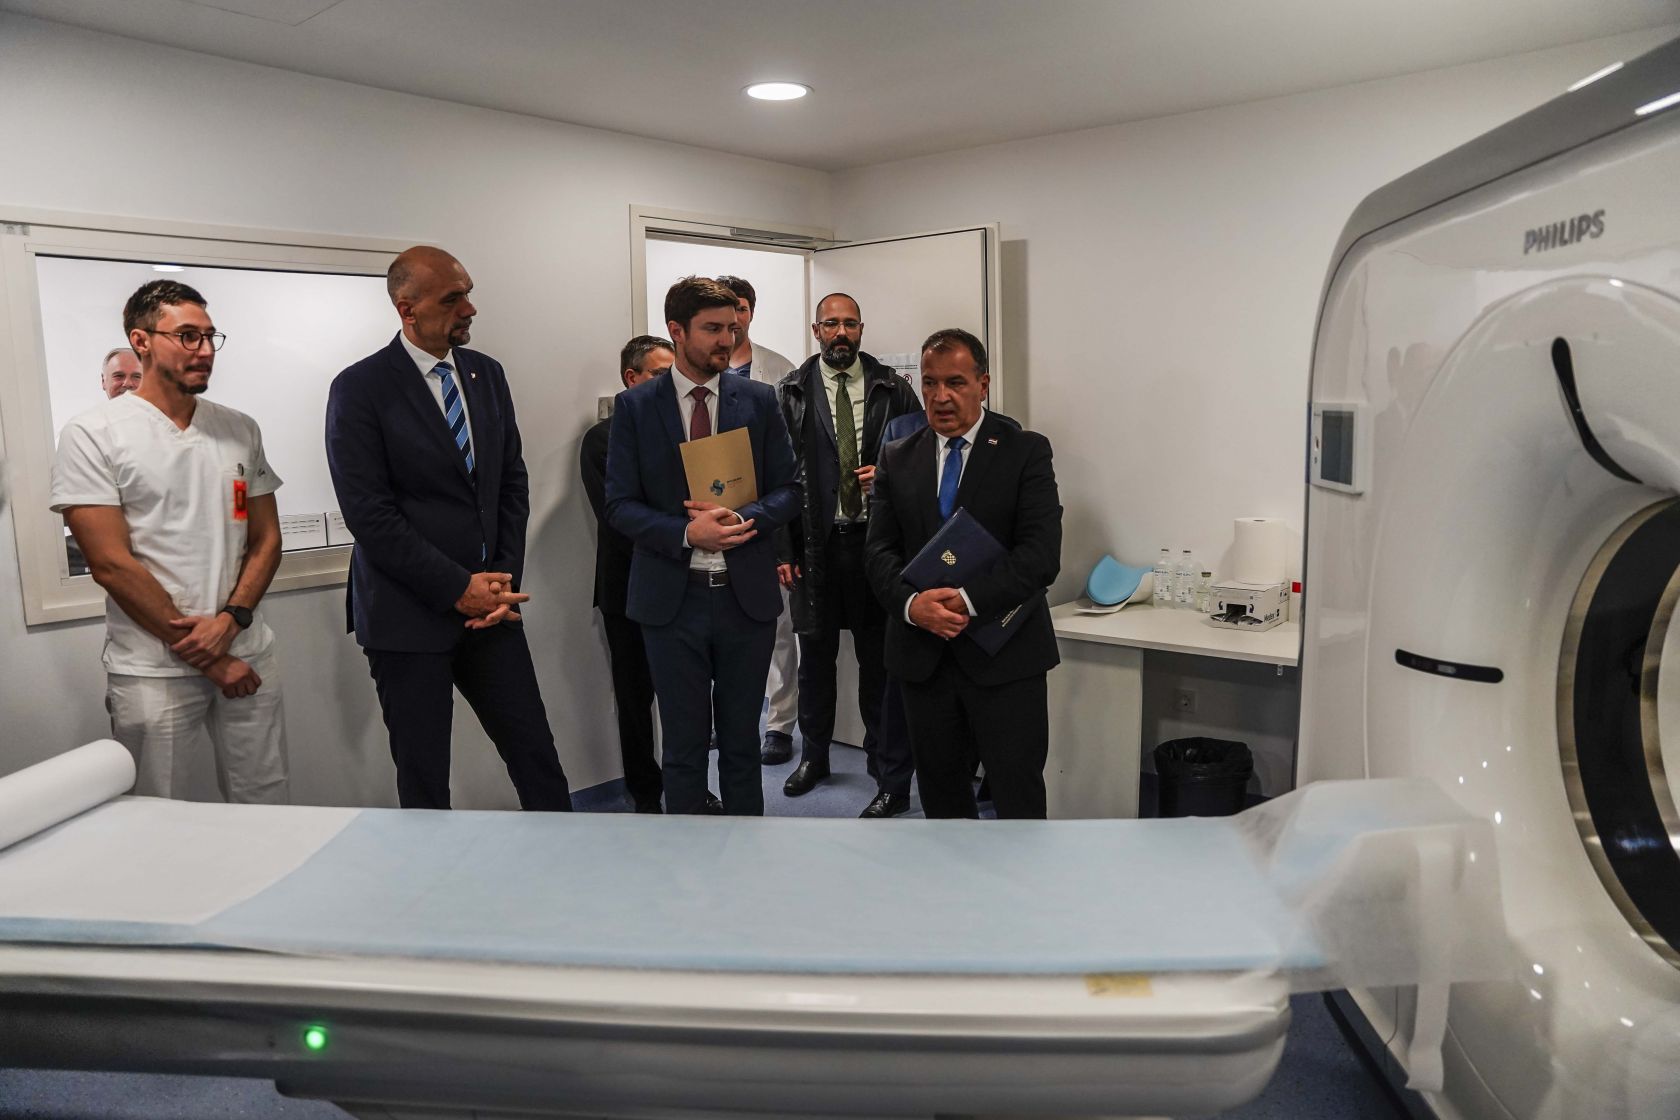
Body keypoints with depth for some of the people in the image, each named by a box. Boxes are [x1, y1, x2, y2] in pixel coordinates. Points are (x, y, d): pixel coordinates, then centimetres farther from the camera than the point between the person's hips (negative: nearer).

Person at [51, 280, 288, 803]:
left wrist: (230, 619, -9)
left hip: (247, 657, 4)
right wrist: (208, 658, -10)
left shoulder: (240, 429, 8)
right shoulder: (93, 434, -5)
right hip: (152, 671, -3)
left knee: (266, 809, 10)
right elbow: (111, 564, -10)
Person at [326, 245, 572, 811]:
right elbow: (368, 514, -13)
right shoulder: (360, 388, -8)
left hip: (489, 603, 5)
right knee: (424, 781, 8)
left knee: (536, 756, 8)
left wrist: (505, 578, -1)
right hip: (409, 615, -4)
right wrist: (457, 588, -14)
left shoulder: (487, 373, 8)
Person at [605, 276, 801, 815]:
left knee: (741, 741, 14)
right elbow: (620, 504, -3)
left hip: (746, 594, 1)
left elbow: (789, 489, 4)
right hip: (673, 598, -1)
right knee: (684, 746, 10)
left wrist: (743, 518, -16)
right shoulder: (635, 406, 0)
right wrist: (686, 533, -20)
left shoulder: (759, 400, 3)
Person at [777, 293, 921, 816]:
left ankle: (891, 780, 14)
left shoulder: (893, 389, 4)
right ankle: (814, 755, 37)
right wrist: (783, 550, -3)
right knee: (815, 656, 15)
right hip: (815, 543, 1)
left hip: (877, 541, -1)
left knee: (878, 660, 3)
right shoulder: (790, 393, 3)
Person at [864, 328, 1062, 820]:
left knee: (1018, 795, 2)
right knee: (940, 791, 16)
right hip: (923, 657, 4)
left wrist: (968, 599, -22)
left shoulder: (1025, 451, -2)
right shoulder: (897, 459, 9)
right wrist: (911, 603, -17)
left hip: (1004, 655, -3)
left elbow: (1041, 553, -12)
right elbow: (881, 550, 2)